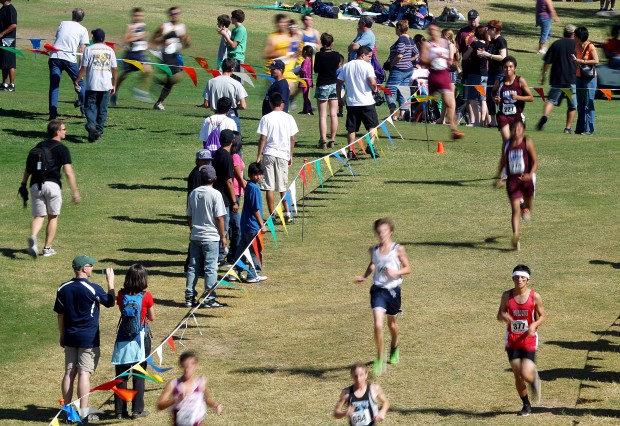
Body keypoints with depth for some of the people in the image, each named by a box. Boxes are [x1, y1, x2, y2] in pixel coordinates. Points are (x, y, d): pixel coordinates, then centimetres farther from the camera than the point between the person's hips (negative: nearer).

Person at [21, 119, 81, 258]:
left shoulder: (39, 146, 17)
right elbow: (68, 172, -8)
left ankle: (33, 236, -24)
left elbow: (28, 169, 17)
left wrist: (23, 185, 24)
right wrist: (75, 192, -6)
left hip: (35, 185, 4)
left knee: (39, 216, 6)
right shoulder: (62, 149, -1)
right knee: (53, 217, 12)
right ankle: (47, 248, 12)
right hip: (52, 184, -4)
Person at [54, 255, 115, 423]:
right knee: (84, 373, -4)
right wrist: (110, 281, 10)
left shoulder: (63, 289, 2)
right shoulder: (93, 289, -13)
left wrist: (62, 335, 19)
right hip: (89, 338, -5)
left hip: (70, 337, 5)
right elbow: (110, 302, 2)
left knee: (69, 373, 8)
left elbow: (60, 314, 9)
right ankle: (83, 413, -4)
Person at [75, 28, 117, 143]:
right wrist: (114, 85, 17)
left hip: (92, 85, -2)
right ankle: (99, 131, 11)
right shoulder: (110, 50, 7)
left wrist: (77, 81, 6)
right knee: (102, 109, 11)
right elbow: (114, 69, 8)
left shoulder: (89, 49, -2)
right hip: (106, 85, 2)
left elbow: (83, 68, -4)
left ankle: (91, 125, -25)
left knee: (90, 107, 0)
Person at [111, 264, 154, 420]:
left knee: (121, 375, 9)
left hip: (123, 339, 2)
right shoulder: (146, 296, -12)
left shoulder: (122, 295, -5)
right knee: (139, 376, 7)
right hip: (141, 338, -2)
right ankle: (137, 410, 8)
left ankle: (120, 410, 12)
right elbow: (152, 317, -1)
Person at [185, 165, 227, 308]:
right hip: (211, 237, -5)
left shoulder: (193, 193, 4)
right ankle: (209, 299, -1)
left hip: (195, 236, 5)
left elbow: (189, 216, 10)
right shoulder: (215, 194, -11)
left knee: (193, 268, 10)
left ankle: (189, 298, 12)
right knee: (211, 268, 0)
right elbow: (219, 217, -11)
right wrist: (223, 236, -3)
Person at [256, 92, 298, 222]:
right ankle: (287, 213, 1)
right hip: (283, 155, 2)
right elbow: (292, 139, 5)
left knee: (269, 188, 2)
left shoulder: (266, 118, -5)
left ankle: (272, 216, 1)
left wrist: (258, 156, 0)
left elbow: (263, 139, -7)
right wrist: (291, 155, 16)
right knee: (283, 187, 11)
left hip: (269, 154, -2)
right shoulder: (289, 118, 2)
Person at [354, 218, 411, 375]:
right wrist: (364, 276, 6)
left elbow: (408, 268, -1)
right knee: (378, 325, -16)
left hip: (393, 290, -1)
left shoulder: (398, 249, -8)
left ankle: (394, 347, 52)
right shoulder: (373, 250, 1)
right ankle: (380, 359, -5)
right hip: (378, 290, 1)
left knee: (391, 322, 21)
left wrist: (396, 272, -19)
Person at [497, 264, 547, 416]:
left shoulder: (535, 297, -8)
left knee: (526, 374, -13)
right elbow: (499, 315, 7)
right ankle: (526, 405, 23)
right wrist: (503, 316, -18)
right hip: (512, 340, 2)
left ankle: (534, 380, 26)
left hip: (529, 340, -2)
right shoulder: (507, 296, -2)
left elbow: (543, 316, 2)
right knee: (518, 376, 3)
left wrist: (534, 325, -18)